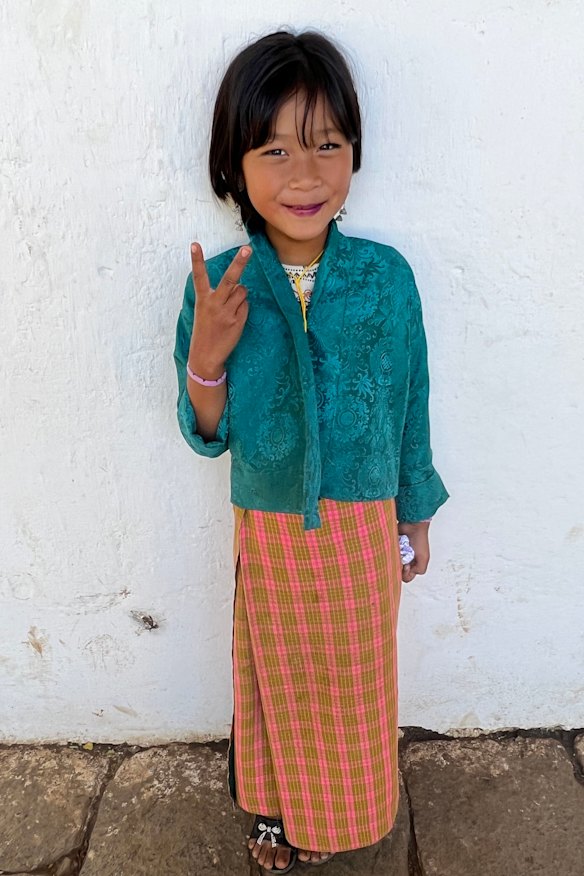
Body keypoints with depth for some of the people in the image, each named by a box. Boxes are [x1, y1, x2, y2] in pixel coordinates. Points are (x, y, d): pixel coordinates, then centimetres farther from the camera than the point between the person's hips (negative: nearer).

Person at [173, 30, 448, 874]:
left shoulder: (386, 275, -11)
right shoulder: (218, 286, -11)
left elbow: (409, 403, 0)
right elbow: (209, 435, -4)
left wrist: (416, 515, 7)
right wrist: (206, 358, -24)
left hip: (364, 526, 1)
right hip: (269, 531, 0)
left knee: (355, 679, 19)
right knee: (279, 676, 20)